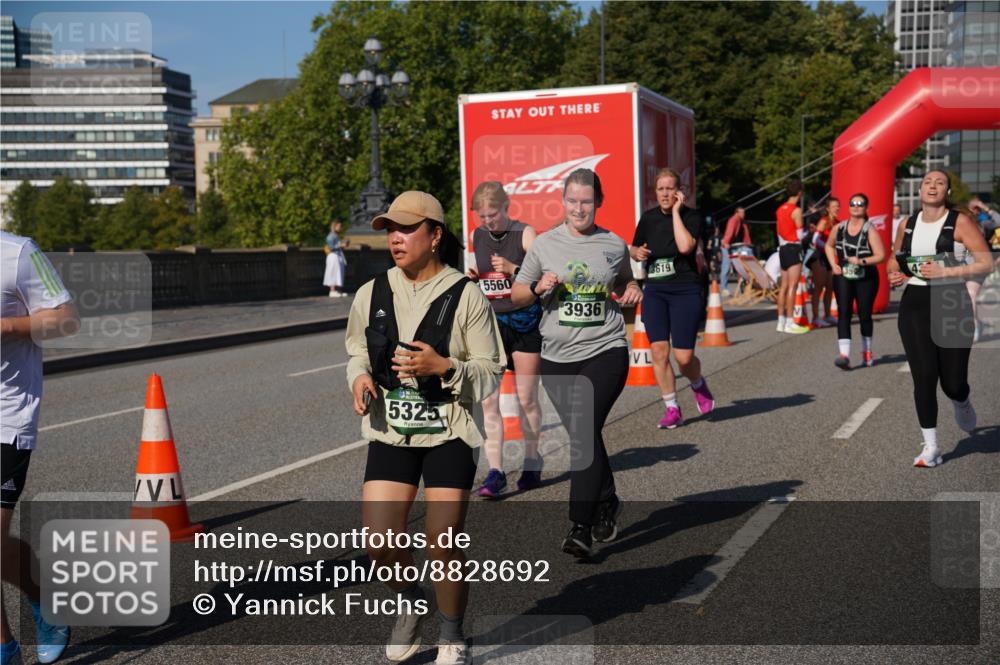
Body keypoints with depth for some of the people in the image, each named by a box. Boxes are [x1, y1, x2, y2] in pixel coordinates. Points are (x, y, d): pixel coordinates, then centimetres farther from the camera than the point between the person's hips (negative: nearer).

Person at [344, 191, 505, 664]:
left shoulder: (466, 296, -8)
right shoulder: (372, 294, 2)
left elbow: (490, 374, -5)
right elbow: (358, 353, 17)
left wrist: (444, 367, -22)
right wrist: (360, 377, -6)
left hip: (449, 434, -3)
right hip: (390, 432, 3)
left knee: (444, 545, -3)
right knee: (380, 543, -6)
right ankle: (411, 605, 28)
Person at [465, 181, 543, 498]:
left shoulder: (525, 234, -7)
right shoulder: (478, 236, 7)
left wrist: (514, 269, -25)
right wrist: (473, 277, 2)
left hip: (525, 321, -3)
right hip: (491, 321, 4)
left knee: (526, 398, 5)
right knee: (487, 398, -8)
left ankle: (532, 464, 22)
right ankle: (495, 471, -6)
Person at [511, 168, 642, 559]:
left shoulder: (614, 245, 5)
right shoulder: (545, 245, 4)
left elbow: (625, 282, 24)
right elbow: (517, 295, 9)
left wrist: (633, 291, 1)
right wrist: (538, 288, -11)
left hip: (605, 351, -2)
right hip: (558, 356, 2)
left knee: (585, 431, -15)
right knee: (582, 436, 10)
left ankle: (581, 528, -14)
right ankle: (606, 503, 35)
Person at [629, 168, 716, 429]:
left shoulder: (691, 216, -6)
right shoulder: (648, 217, 8)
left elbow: (685, 246, -25)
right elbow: (633, 249, 21)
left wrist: (676, 211, -17)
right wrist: (637, 252, -3)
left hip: (685, 290, -4)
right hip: (654, 291, 4)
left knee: (683, 357, -7)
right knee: (659, 351, -6)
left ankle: (698, 384, 28)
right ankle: (672, 408, 6)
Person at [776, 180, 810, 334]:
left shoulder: (780, 209, 12)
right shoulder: (796, 210, -12)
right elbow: (800, 234, -11)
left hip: (783, 248, 8)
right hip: (793, 248, -8)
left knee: (784, 286, 11)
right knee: (792, 286, -8)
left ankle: (781, 321, 13)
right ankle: (790, 322, -11)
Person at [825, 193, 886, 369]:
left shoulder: (870, 230, -9)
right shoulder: (839, 228, 3)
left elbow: (881, 255, -12)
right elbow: (829, 246, 21)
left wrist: (862, 261, -24)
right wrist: (833, 264, 6)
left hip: (866, 279, -2)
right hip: (843, 277, 2)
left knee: (865, 315, 9)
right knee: (844, 314, -11)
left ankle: (867, 352, 31)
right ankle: (844, 355, -19)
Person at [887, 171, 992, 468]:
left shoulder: (960, 222, -4)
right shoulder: (907, 225, 8)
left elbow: (986, 263, -9)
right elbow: (894, 259, 24)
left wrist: (945, 272, -19)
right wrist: (894, 274, 1)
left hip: (952, 305, -2)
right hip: (914, 306, 3)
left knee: (953, 383, 0)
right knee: (924, 377, -7)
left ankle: (962, 404, 39)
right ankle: (931, 446, 3)